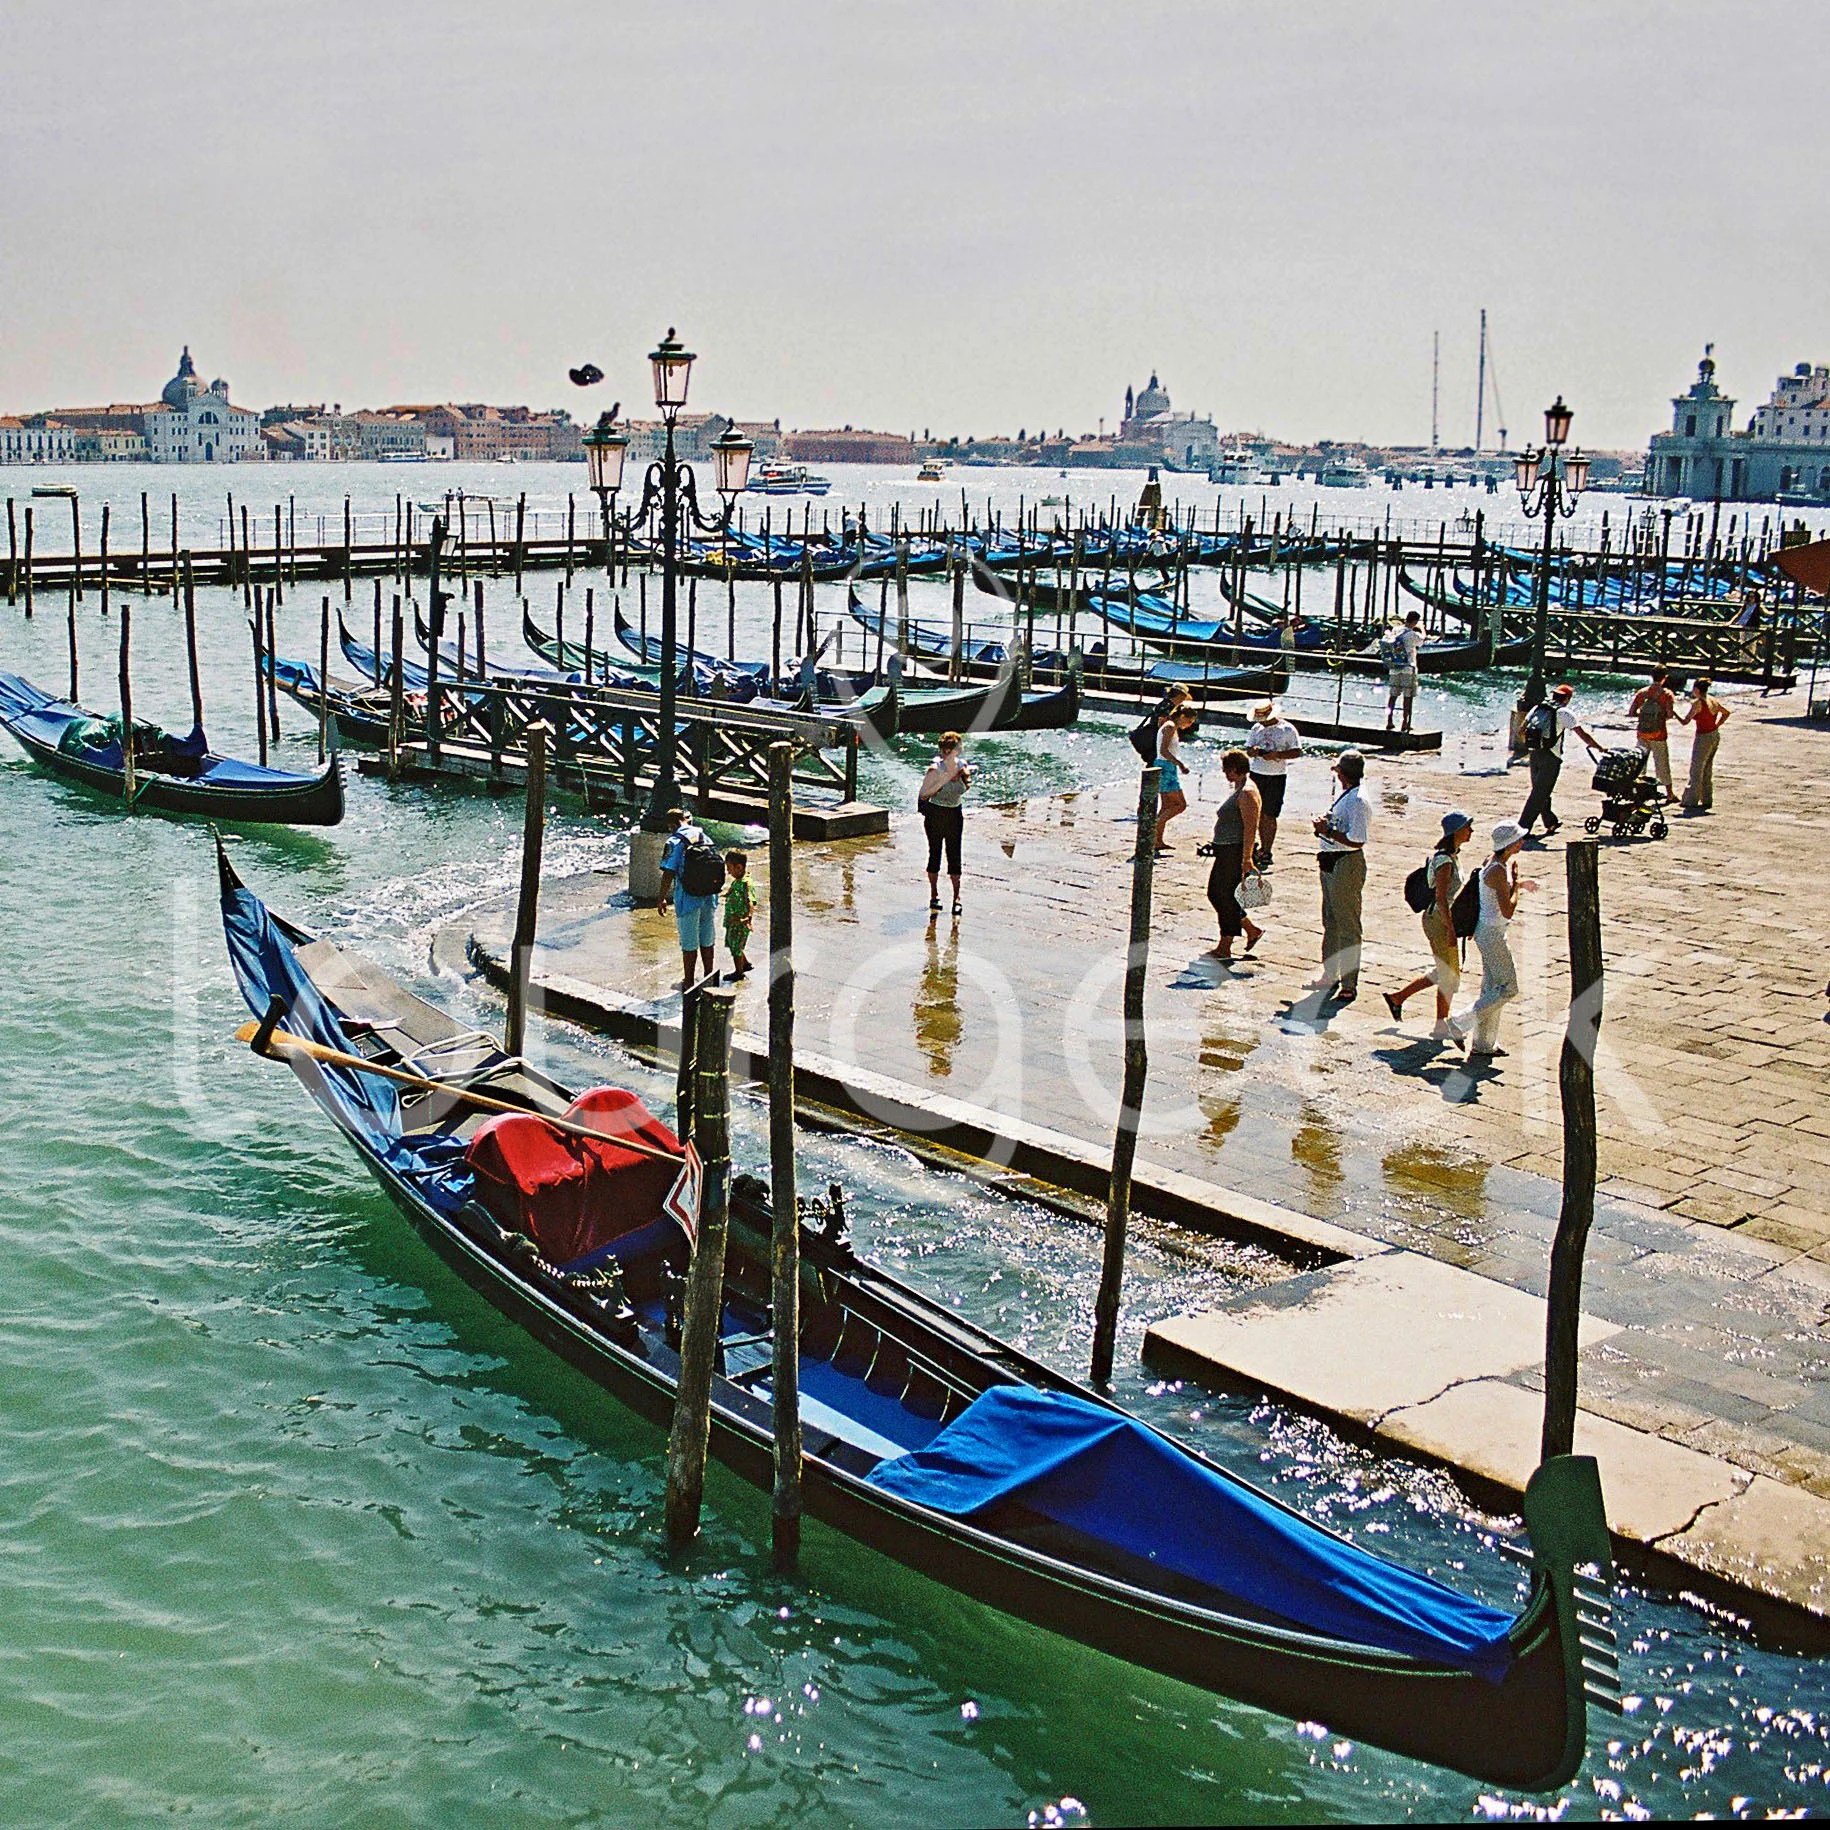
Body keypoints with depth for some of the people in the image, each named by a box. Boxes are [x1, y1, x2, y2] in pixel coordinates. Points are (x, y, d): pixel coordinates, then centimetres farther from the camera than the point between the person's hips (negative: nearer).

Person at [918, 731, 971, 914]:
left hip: (955, 814, 4)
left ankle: (956, 897, 5)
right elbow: (923, 795, -15)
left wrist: (965, 778, -7)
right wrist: (942, 782, -25)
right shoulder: (935, 770, -15)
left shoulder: (962, 765, -1)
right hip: (935, 814, -3)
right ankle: (934, 895, 19)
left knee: (954, 856, 1)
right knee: (934, 854, 7)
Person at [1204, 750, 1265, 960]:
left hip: (1237, 852, -11)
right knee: (1215, 893, 14)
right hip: (1226, 852, 11)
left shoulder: (1247, 793, -18)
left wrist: (1246, 859, -26)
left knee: (1226, 897, -4)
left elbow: (1250, 828, -23)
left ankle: (1225, 947, 5)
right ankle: (1252, 929, 23)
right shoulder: (1240, 789, 15)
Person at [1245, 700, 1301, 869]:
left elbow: (1297, 752, -6)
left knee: (1269, 816, -5)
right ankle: (1262, 847, 20)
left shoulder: (1288, 729, -5)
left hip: (1277, 777, -5)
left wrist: (1277, 755, -20)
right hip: (1256, 774, 5)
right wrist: (1253, 751, -10)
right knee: (1259, 814, 8)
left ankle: (1267, 853, 0)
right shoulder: (1257, 728, 10)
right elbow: (1248, 749, 15)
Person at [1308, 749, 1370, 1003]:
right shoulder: (1343, 796, 9)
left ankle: (1349, 984, 4)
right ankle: (1329, 976, 31)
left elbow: (1357, 840, -25)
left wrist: (1328, 831, -20)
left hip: (1347, 865, -11)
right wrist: (1325, 825, 4)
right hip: (1331, 864, 11)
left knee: (1348, 927, -3)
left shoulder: (1357, 802, -21)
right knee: (1330, 923, 19)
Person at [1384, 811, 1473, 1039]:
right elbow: (1440, 898, -23)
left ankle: (1397, 997, 27)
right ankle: (1441, 1028, 12)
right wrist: (1451, 929, -24)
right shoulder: (1445, 860, -20)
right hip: (1438, 920, -10)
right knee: (1449, 975, 1)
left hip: (1442, 919, 10)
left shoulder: (1451, 856, 10)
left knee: (1443, 973, 19)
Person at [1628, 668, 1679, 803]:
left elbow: (1631, 713, -2)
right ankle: (1669, 795, 15)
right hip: (1659, 736, -2)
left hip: (1642, 735, 2)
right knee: (1662, 764, 6)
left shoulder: (1642, 692, 2)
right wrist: (1663, 717, 5)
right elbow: (1670, 714, -15)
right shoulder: (1666, 694, -7)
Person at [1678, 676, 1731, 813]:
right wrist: (1717, 726, 16)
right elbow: (1726, 713, 20)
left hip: (1703, 738, -8)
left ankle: (1691, 801, 4)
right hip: (1715, 736, 8)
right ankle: (1707, 800, 21)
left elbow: (1685, 721, -17)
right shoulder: (1713, 701, 5)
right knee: (1707, 770, 16)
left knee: (1696, 771, 1)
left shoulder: (1698, 703, -17)